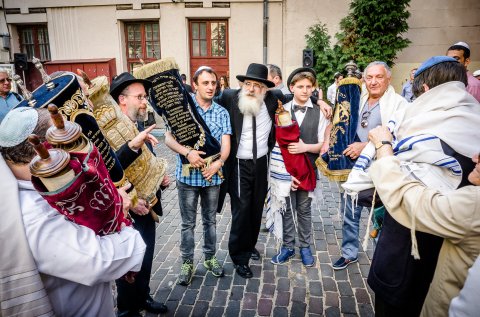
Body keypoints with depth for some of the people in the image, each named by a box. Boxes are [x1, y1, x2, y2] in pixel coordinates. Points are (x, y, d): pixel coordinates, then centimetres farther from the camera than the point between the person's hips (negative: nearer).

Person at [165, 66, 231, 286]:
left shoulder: (222, 113, 3)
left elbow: (226, 144, -4)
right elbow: (169, 138, -9)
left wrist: (218, 163, -23)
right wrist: (187, 152, -26)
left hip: (213, 175, 2)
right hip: (187, 175, -2)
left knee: (210, 220, 16)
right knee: (188, 223, 9)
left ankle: (210, 257, 35)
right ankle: (187, 263, 25)